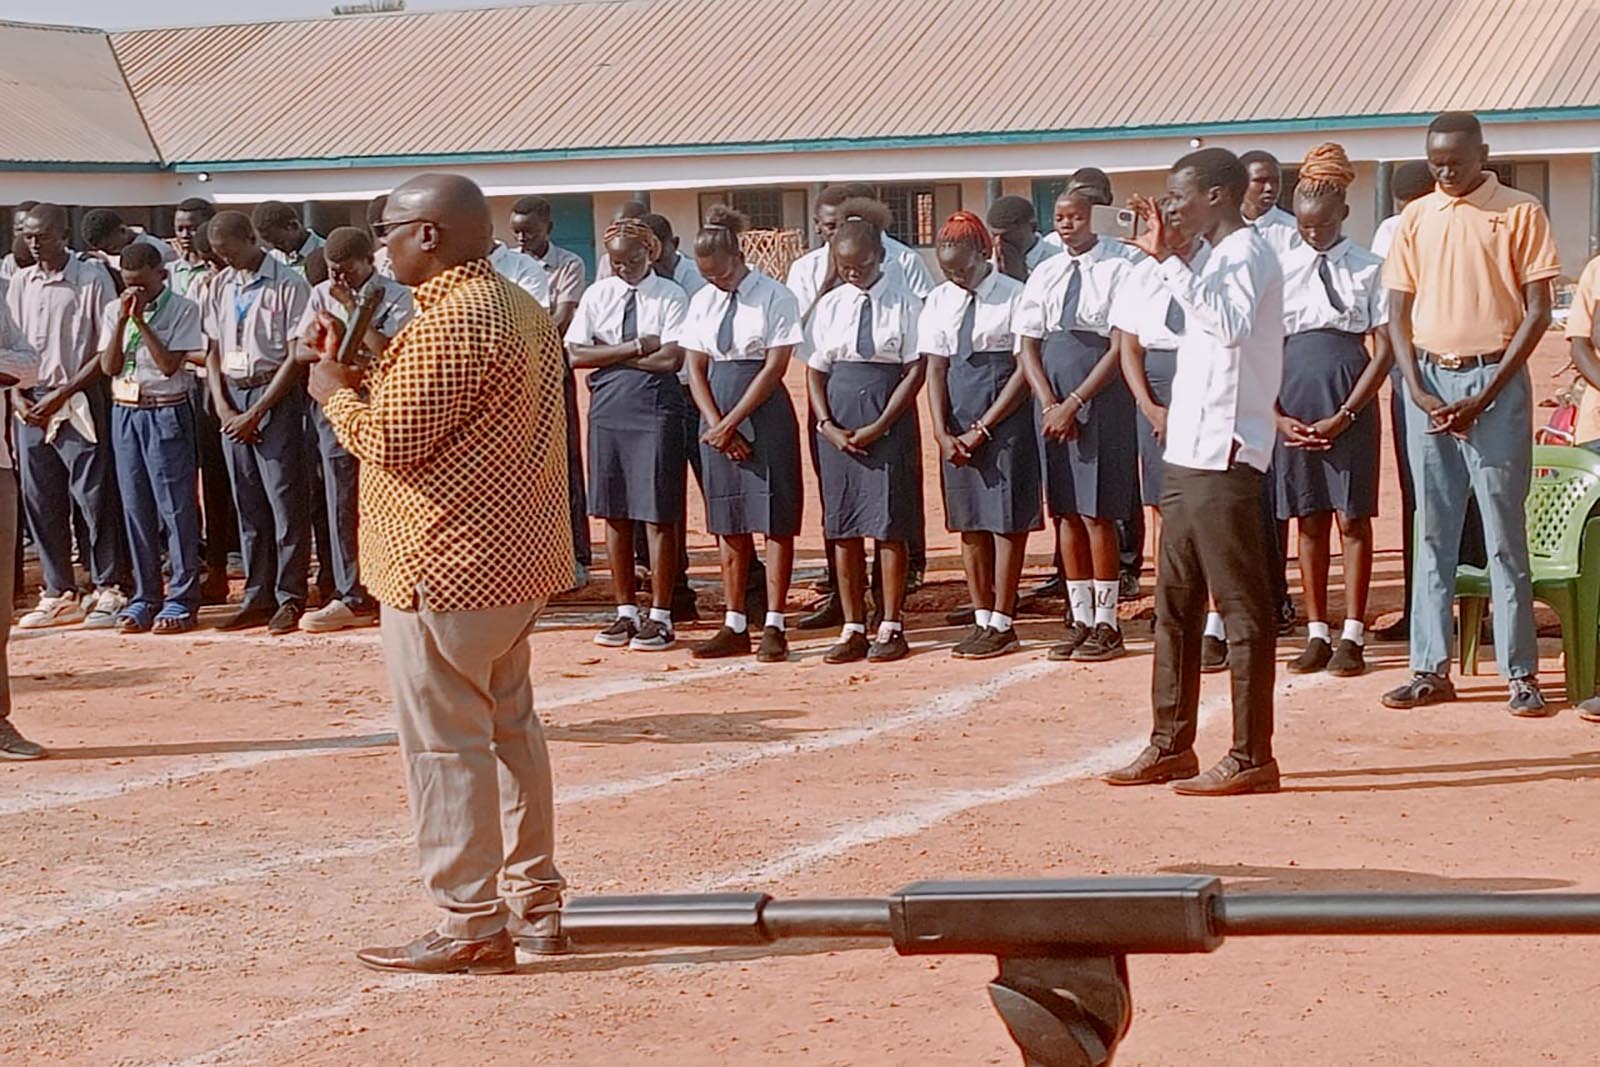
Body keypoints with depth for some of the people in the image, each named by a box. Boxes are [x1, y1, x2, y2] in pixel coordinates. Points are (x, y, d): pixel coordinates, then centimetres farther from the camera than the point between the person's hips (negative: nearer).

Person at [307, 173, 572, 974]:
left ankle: (470, 928, 0)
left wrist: (334, 391, -2)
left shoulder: (446, 327, -19)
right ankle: (534, 904, 26)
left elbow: (391, 440, -20)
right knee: (508, 725, 18)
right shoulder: (521, 310, 14)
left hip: (445, 569, -10)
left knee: (444, 742, -4)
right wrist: (362, 379, 12)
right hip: (517, 556, 10)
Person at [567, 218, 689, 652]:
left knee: (658, 515, -1)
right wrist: (635, 347, -9)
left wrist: (610, 354, -7)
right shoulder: (597, 295, 8)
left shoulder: (670, 297, -3)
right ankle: (625, 612, 18)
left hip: (656, 409, -4)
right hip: (608, 408, 4)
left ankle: (661, 617, 6)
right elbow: (575, 355, -2)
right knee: (614, 514, 8)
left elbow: (670, 359, -13)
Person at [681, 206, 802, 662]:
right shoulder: (702, 302, 9)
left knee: (773, 520, -3)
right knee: (727, 522, 7)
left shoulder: (774, 298, -7)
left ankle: (774, 625, 1)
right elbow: (695, 368, 8)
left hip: (765, 411, -5)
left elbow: (774, 367, -11)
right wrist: (716, 424, -5)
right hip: (716, 415, 5)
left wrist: (731, 423, -13)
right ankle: (735, 627, 13)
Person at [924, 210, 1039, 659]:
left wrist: (984, 428, -11)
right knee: (969, 522, 8)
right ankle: (982, 619, 16)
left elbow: (1025, 369, -9)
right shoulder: (939, 303, 9)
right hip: (958, 420, 5)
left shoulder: (1014, 297, -7)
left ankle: (1002, 625, 4)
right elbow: (935, 369, 7)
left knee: (1007, 520, -2)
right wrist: (943, 433, -5)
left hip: (1006, 417, -5)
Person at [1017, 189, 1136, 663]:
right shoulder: (1044, 275, 11)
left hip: (1102, 400, -5)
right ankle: (1080, 619, 14)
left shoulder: (1117, 270, -5)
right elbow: (1028, 345, 9)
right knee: (1065, 511, 7)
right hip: (1053, 401, 5)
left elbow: (1120, 348, -10)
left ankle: (1105, 623, 2)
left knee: (1097, 512, -5)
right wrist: (1049, 404, -5)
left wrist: (1074, 404, -13)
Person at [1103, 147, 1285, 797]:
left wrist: (1170, 262, -29)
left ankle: (1251, 758, -4)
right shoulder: (1217, 257, 19)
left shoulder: (1247, 254, -10)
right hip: (1188, 454, 10)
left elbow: (1233, 324, -29)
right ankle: (1171, 744, 20)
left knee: (1242, 608, -6)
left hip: (1224, 457, -10)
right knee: (1174, 605, 13)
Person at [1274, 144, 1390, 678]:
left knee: (1352, 517, 0)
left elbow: (1384, 349, -4)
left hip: (1350, 400, -3)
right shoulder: (1279, 269, 8)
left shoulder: (1367, 269, 0)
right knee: (1308, 519, 7)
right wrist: (1275, 416, -3)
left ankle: (1352, 636, 5)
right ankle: (1316, 633, 13)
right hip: (1293, 401, 3)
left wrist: (1345, 414, -10)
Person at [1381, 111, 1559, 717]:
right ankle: (1431, 669, 10)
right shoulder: (1416, 219, 9)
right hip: (1428, 380, 4)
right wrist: (1419, 392, -5)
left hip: (1495, 380, -3)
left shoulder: (1519, 214, -2)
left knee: (1504, 533, -2)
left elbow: (1537, 311, -5)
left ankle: (1520, 673, 2)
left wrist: (1485, 395, -11)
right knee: (1433, 531, 6)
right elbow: (1398, 314, 9)